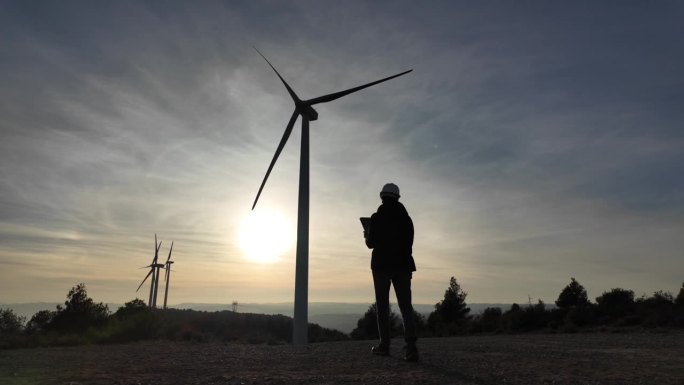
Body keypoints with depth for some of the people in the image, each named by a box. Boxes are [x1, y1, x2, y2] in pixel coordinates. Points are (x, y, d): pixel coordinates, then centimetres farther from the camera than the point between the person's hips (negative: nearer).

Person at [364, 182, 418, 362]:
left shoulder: (377, 218, -6)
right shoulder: (406, 218, 6)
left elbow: (371, 244, -7)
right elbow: (409, 243, 10)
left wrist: (367, 236, 16)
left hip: (381, 265, -3)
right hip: (403, 265, 3)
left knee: (382, 306, 7)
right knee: (405, 305, 0)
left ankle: (384, 345, 10)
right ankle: (411, 345, -13)